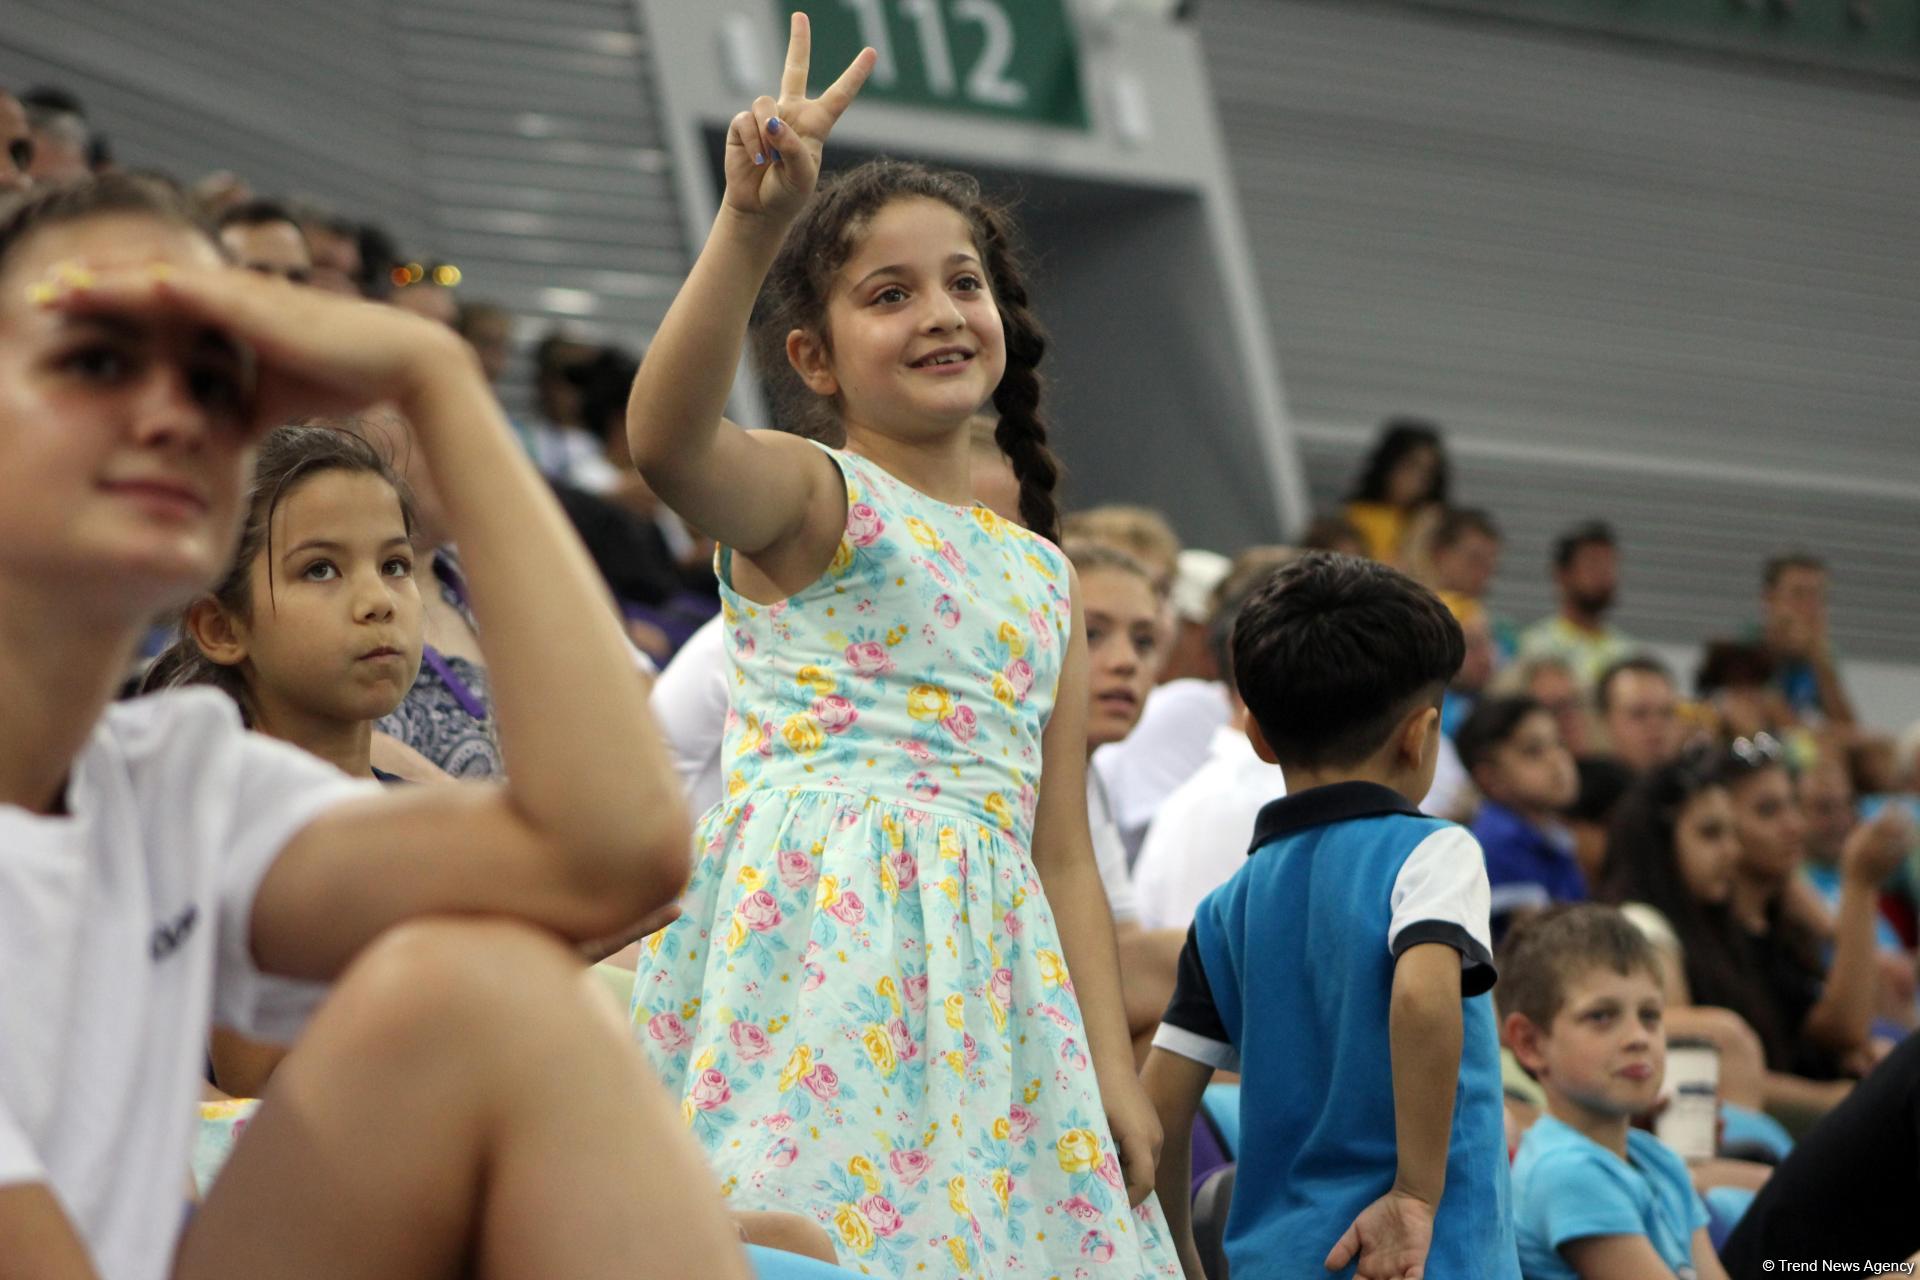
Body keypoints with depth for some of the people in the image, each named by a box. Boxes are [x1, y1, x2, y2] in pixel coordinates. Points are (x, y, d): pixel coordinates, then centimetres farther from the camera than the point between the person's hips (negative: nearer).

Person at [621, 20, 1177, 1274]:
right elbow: (668, 441, -23)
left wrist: (1115, 1068, 9)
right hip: (814, 930, -6)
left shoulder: (1044, 580, 20)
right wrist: (752, 223, -35)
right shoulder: (813, 499, 2)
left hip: (985, 977, 6)